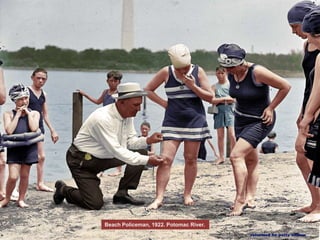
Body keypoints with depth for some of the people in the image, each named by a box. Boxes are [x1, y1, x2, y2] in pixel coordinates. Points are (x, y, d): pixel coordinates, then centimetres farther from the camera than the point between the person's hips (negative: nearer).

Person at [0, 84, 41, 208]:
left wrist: (28, 113, -3)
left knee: (24, 175, 7)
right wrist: (18, 115, -7)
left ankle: (21, 199, 21)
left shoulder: (34, 113, 7)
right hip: (14, 147, -2)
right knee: (13, 176, -9)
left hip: (29, 147, 2)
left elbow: (34, 128, -10)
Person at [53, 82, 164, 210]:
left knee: (141, 153, -5)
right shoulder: (103, 119, -31)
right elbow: (116, 151, -32)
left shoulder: (127, 115, -5)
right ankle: (63, 190, 13)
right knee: (95, 204, -16)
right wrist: (147, 160, -33)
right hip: (82, 160, -8)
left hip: (104, 158, 8)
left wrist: (148, 140, -18)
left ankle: (122, 194, 3)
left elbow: (131, 141, 3)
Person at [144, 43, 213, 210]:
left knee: (190, 159, 6)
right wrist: (164, 103, -3)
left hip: (195, 121, 1)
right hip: (172, 122, 0)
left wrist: (193, 86, -16)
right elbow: (148, 90, 7)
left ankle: (187, 194, 19)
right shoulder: (166, 72, -4)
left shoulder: (198, 71, -3)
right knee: (165, 159, -10)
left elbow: (210, 97, -2)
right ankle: (159, 198, -10)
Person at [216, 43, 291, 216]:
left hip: (260, 121, -8)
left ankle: (240, 200, -15)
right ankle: (250, 199, 19)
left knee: (236, 155, -19)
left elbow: (285, 86, -18)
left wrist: (270, 108, -15)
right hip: (240, 119, 8)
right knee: (251, 160, 13)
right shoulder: (231, 74, -3)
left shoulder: (257, 72, -25)